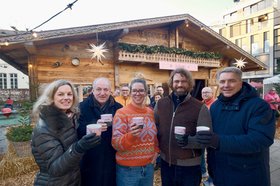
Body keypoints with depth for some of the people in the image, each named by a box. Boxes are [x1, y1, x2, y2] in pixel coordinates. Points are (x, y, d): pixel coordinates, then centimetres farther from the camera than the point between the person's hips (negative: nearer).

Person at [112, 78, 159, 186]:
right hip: (128, 169, -4)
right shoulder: (121, 113, -13)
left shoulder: (150, 112, 2)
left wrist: (156, 150, 3)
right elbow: (115, 144, -16)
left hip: (148, 166, 5)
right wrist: (131, 136, -32)